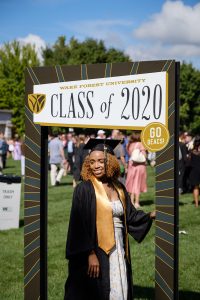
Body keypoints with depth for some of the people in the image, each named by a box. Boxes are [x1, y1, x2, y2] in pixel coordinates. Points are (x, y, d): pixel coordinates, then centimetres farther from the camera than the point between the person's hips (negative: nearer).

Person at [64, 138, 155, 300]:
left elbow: (131, 215, 15)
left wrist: (152, 215, 0)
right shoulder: (84, 189, -9)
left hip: (118, 249, 6)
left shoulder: (119, 188, 10)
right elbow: (80, 224, -14)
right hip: (96, 251, -6)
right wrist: (90, 254, -20)